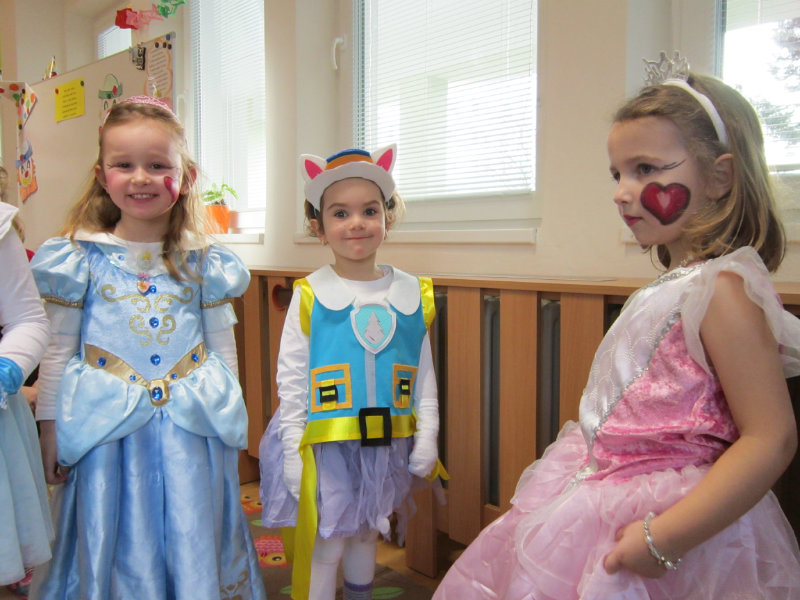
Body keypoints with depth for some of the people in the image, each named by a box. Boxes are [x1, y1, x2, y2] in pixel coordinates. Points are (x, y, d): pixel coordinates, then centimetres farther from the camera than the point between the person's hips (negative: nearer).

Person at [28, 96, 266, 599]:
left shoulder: (203, 261, 2)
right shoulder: (82, 257, -1)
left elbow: (222, 345, 7)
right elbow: (59, 348, 4)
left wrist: (232, 425, 8)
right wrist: (49, 425, 4)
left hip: (191, 425, 1)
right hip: (106, 424, 0)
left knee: (194, 548, 10)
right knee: (114, 548, 11)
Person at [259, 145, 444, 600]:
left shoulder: (413, 295, 0)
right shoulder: (310, 297, -9)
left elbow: (424, 376, 5)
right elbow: (292, 379, -4)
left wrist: (427, 435, 4)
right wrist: (293, 450, -5)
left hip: (386, 443, 3)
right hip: (324, 446, -3)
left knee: (367, 534, 22)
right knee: (323, 546, 6)